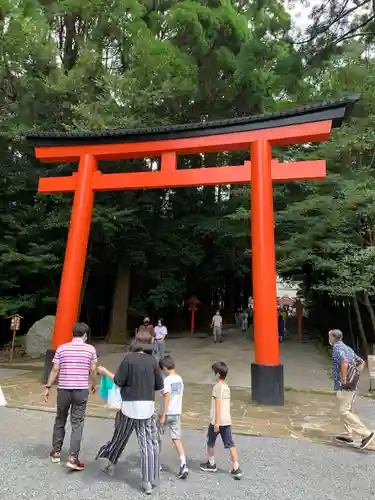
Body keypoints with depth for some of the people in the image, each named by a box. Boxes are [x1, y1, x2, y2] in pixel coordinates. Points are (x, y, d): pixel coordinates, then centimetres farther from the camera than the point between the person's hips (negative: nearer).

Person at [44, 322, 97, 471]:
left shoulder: (62, 348, -2)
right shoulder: (90, 349, -4)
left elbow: (55, 370, -2)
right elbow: (93, 371, 0)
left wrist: (48, 387, 8)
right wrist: (94, 385, 16)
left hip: (64, 389, 2)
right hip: (81, 390, -2)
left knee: (60, 421, 20)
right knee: (77, 423, 6)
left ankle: (56, 452, 31)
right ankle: (73, 457, 3)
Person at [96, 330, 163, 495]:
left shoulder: (129, 358, -12)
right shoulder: (153, 361, -5)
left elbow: (118, 381, -9)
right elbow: (160, 386, 1)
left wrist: (105, 372, 7)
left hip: (130, 405, -1)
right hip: (148, 406, 1)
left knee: (120, 437, 22)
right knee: (150, 443, 11)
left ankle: (110, 464, 42)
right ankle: (149, 481, 16)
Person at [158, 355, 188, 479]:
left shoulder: (167, 379, -16)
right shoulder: (179, 379, 5)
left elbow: (167, 397, -20)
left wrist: (163, 415, -17)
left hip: (166, 413, -6)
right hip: (176, 413, 6)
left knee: (157, 437, 15)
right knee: (177, 439, 8)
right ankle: (183, 465, -3)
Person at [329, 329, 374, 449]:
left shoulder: (337, 348, -13)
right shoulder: (347, 348, 15)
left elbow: (345, 362, -30)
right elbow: (361, 362, 21)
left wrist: (343, 378, -21)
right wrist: (356, 374, 15)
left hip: (345, 386, -10)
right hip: (353, 384, 10)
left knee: (344, 411, -5)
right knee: (347, 410, 18)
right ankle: (348, 435, 24)